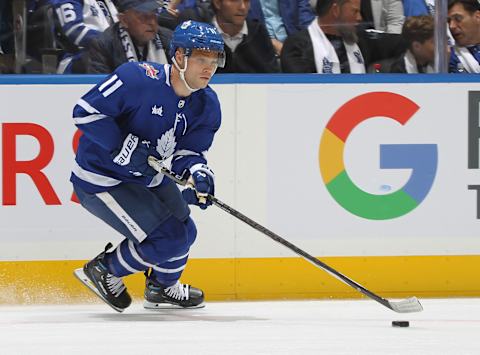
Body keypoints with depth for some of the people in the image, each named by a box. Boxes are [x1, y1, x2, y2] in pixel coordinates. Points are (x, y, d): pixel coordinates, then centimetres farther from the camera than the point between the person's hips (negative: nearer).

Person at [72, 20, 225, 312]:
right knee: (168, 240, -14)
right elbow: (86, 111, -25)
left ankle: (163, 286, 46)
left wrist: (197, 172, -28)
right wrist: (123, 147, -31)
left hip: (147, 178, 8)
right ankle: (103, 271, 7)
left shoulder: (207, 105, -5)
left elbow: (187, 153, -5)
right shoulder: (137, 79, -27)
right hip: (100, 179, -8)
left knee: (183, 232, 18)